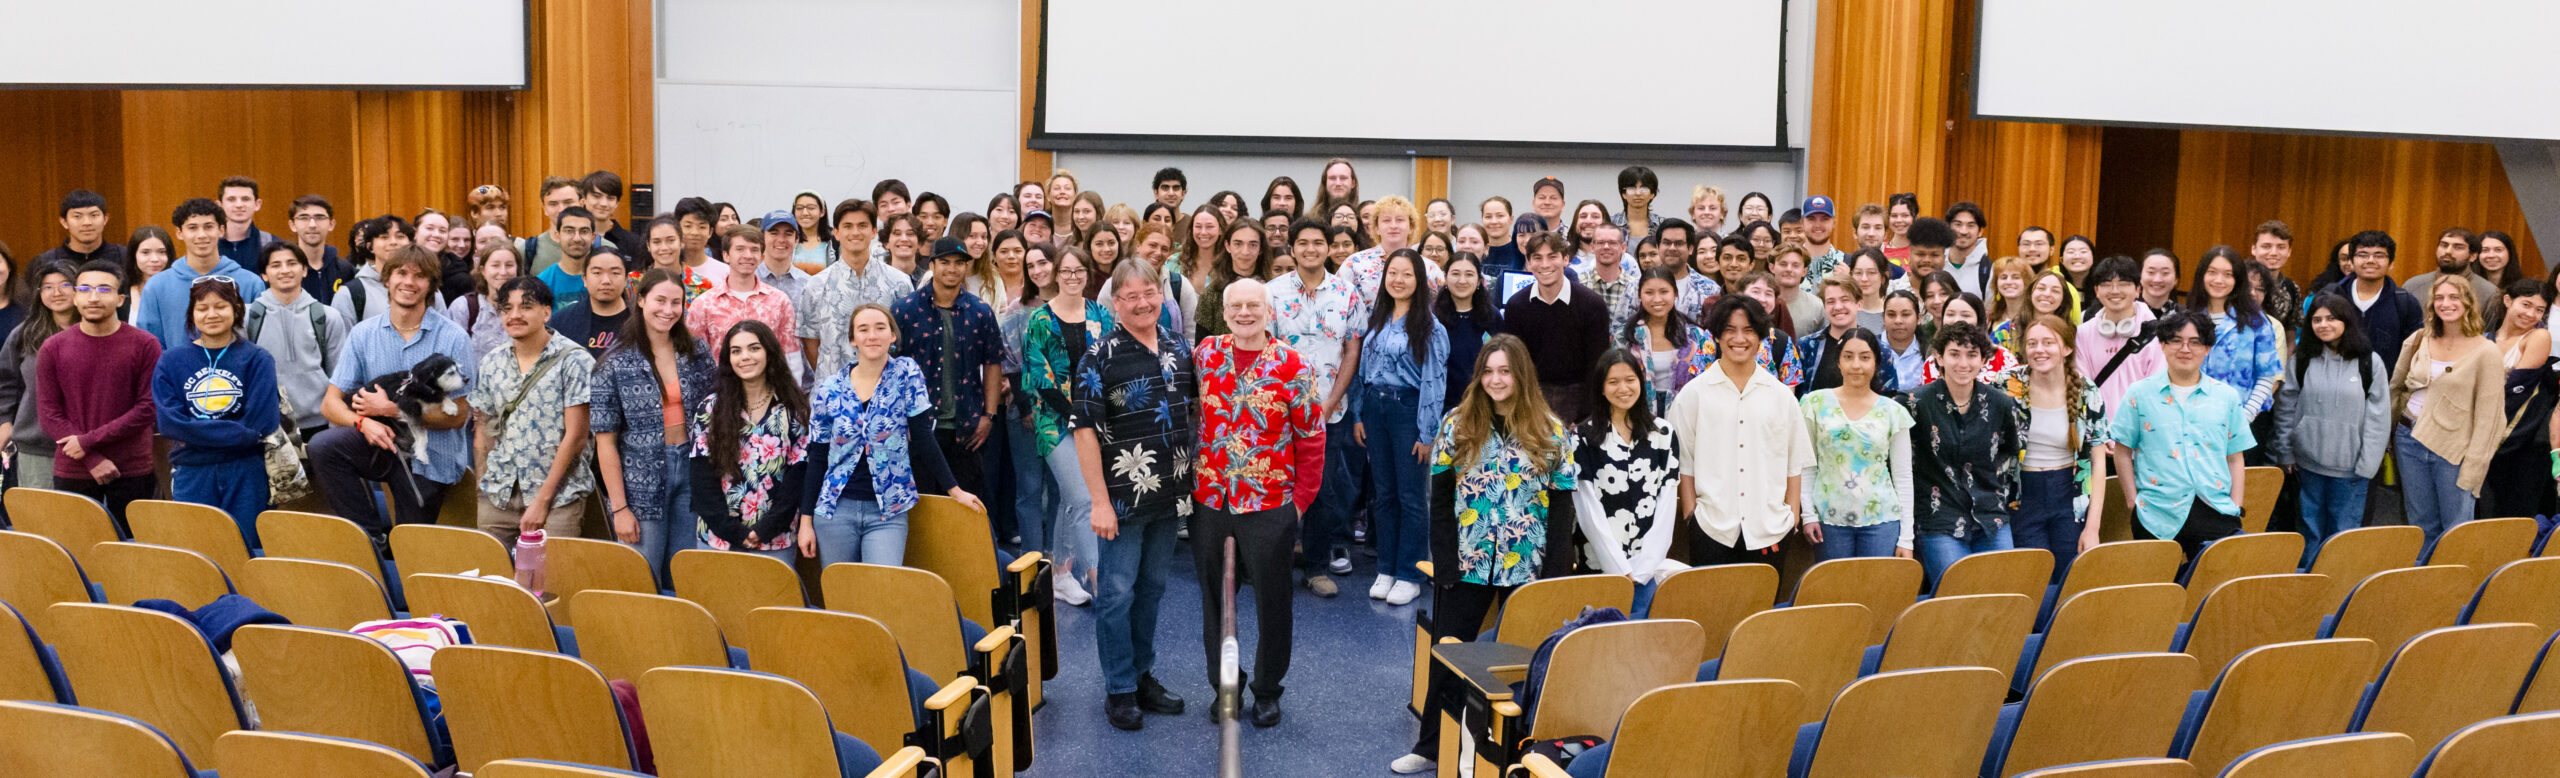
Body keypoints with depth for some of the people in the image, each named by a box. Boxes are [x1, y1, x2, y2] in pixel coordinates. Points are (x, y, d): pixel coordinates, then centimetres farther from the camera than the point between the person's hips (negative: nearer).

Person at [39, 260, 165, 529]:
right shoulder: (53, 349, 4)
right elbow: (48, 413, 1)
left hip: (132, 473, -1)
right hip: (72, 474, 2)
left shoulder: (145, 345, -2)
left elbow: (147, 408, -6)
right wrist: (93, 460, -10)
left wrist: (88, 441, -11)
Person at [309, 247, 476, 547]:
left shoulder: (453, 338, -8)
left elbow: (458, 415, -11)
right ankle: (373, 535, -15)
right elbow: (331, 403, -1)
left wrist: (393, 409, -19)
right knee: (322, 445, -26)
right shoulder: (363, 333, 2)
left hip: (429, 455, -2)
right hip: (380, 443, 3)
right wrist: (363, 421, -23)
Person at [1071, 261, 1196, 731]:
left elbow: (1196, 412, 18)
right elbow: (1085, 429, -13)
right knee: (1118, 592, 2)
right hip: (1123, 498, -5)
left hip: (1169, 496, 6)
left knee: (1152, 588, 16)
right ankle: (1120, 689, 13)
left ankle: (1143, 676, 29)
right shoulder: (1101, 356, -10)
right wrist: (1099, 501, -16)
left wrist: (1193, 482, 10)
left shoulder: (1180, 353, 7)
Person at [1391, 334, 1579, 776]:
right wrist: (1444, 564, -5)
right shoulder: (1457, 426, 1)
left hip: (1527, 569, -1)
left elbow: (1561, 506, -2)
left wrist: (1554, 571, -8)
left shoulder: (1552, 432, -1)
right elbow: (1441, 501, 1)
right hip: (1467, 568, 1)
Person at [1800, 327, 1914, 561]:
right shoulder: (1816, 403, 4)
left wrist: (1906, 537, 3)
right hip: (1831, 519, 0)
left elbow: (1903, 476, 7)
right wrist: (1809, 515, -2)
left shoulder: (1893, 412, 6)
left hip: (1881, 520, 0)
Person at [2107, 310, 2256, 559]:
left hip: (2216, 512, 2)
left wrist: (2235, 506, 5)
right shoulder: (2139, 394, 5)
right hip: (2157, 517, -2)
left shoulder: (2227, 396, 12)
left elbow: (2235, 458, 13)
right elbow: (2122, 451, 6)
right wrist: (2133, 500, -1)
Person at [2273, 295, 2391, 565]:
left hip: (2349, 466, -2)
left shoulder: (2370, 363, -2)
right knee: (2311, 530, 10)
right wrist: (2285, 452, 3)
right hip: (2309, 462, 2)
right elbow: (2286, 407, 7)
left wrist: (2367, 465, -6)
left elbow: (2378, 417, -2)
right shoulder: (2302, 359, 3)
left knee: (2344, 530, 4)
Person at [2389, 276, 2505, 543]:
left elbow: (2488, 416, -8)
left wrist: (2473, 466, -12)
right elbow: (2395, 388, 16)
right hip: (2410, 439, 4)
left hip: (2453, 449, -4)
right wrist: (2387, 432, 12)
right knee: (2423, 527, 13)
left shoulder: (2486, 352, -7)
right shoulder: (2417, 341, 5)